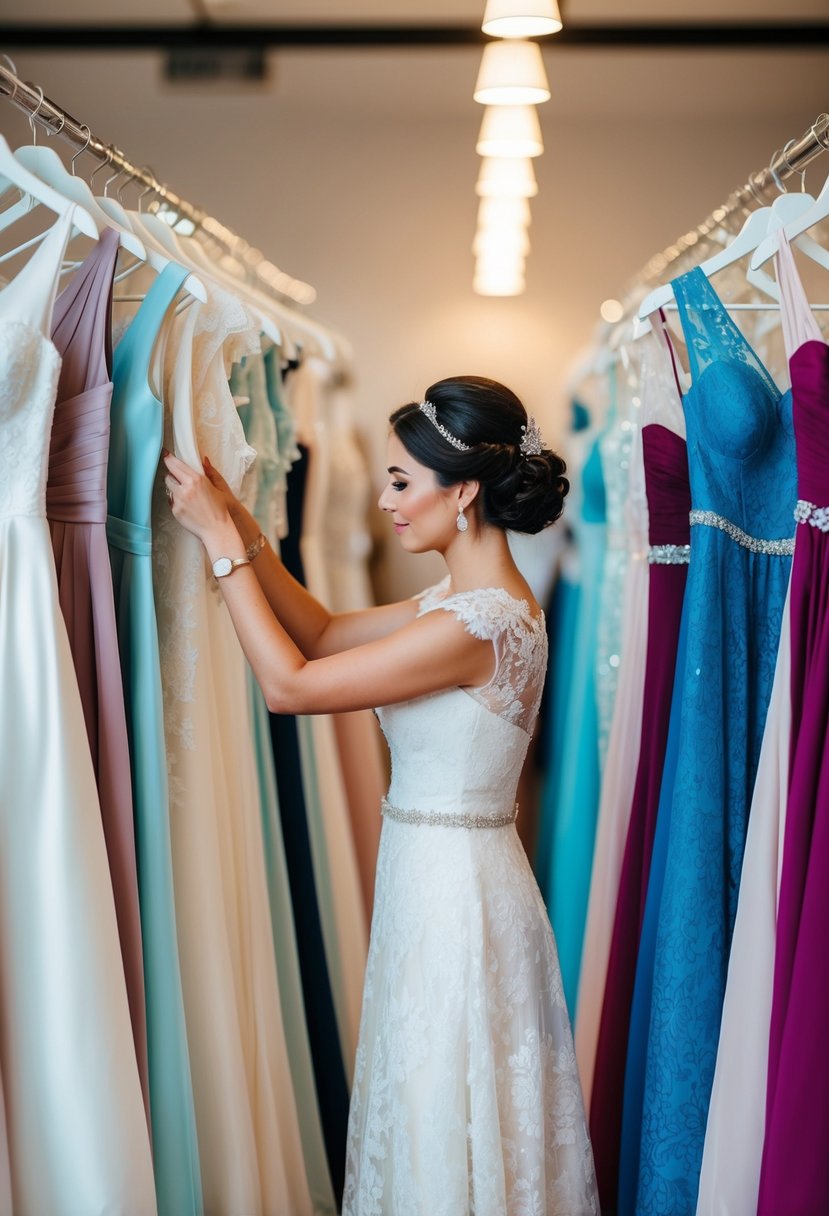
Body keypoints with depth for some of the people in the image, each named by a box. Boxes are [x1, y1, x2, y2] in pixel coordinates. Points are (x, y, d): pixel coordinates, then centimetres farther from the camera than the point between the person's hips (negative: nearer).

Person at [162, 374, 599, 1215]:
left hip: (455, 892, -9)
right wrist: (236, 523, 4)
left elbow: (288, 685, -21)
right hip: (435, 878, 9)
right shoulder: (466, 600, 6)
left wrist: (221, 541, -14)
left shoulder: (477, 624, -24)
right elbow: (324, 633, 12)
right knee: (435, 1119, 22)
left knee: (446, 1132, 8)